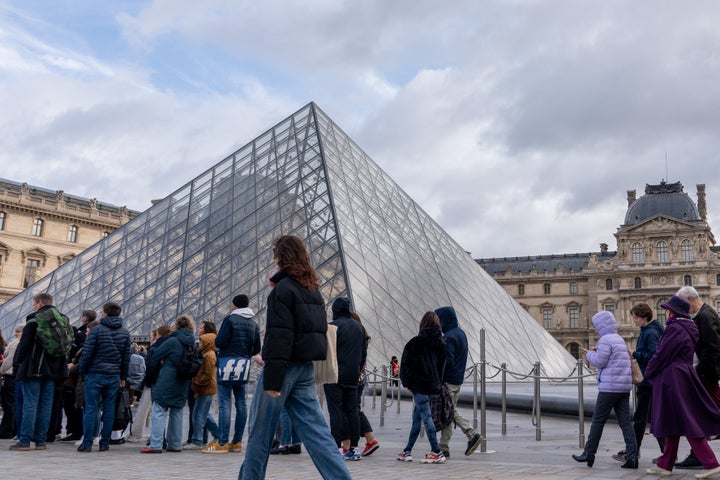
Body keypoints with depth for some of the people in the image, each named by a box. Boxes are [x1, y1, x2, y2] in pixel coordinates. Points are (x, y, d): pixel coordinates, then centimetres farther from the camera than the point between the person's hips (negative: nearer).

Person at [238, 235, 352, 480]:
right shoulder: (313, 289, 14)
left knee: (260, 432, 5)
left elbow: (279, 336, -18)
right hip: (306, 367, 7)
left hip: (286, 366, -7)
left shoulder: (284, 288, -11)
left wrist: (272, 378, -19)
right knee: (315, 430, 4)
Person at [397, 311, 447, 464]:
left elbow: (406, 364, -9)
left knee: (426, 418, -4)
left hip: (419, 385, -6)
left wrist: (407, 383, 0)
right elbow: (443, 364, 10)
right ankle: (407, 451, 20)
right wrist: (438, 382, 14)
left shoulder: (416, 342, -10)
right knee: (416, 418, 14)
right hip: (434, 386, 6)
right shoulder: (441, 343, 6)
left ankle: (437, 452, -7)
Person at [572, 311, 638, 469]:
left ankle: (589, 454, 9)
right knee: (625, 422, 5)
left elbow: (600, 362, -12)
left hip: (610, 387, -8)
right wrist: (598, 352, 14)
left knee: (598, 421, 1)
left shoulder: (605, 340, -11)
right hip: (625, 387, 8)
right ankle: (632, 457, -1)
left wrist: (590, 354, 5)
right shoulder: (619, 339, 17)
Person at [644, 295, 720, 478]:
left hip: (672, 380, -10)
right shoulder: (689, 329, 13)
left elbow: (662, 355, -15)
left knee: (687, 421, -6)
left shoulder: (675, 329, -16)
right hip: (685, 378, 10)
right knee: (673, 422, 12)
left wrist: (648, 372, 0)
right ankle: (665, 465, 19)